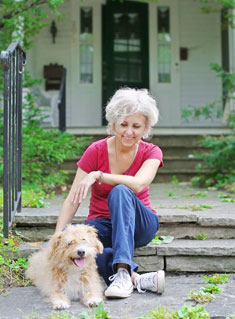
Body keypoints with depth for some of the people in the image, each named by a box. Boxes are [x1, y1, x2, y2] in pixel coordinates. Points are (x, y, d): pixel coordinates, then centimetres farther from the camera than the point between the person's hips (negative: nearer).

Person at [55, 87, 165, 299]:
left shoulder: (151, 152, -6)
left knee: (120, 191, -34)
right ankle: (136, 278, -38)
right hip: (103, 224, 1)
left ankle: (123, 272, -43)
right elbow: (73, 199, -12)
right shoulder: (96, 151, -8)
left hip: (140, 224, -1)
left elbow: (138, 184, -28)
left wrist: (97, 175, -34)